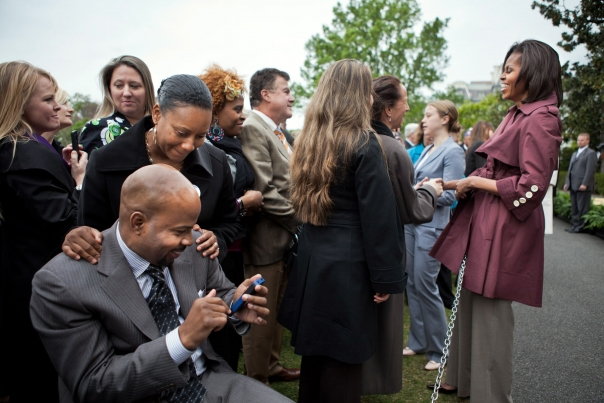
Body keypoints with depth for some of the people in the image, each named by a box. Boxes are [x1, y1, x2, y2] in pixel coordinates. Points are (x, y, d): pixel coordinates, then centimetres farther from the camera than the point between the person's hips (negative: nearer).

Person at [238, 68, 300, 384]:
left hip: (286, 237, 9)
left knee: (277, 309, 21)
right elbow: (263, 191, -22)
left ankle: (272, 365, 38)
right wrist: (300, 218, -15)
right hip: (266, 238, -9)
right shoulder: (252, 129, -16)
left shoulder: (278, 132, 14)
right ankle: (257, 381, 22)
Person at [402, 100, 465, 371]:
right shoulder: (427, 150, 15)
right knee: (412, 285, 12)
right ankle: (417, 341, 26)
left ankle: (439, 350, 14)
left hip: (431, 227, -8)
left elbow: (448, 195, -16)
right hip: (412, 223, 8)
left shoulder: (453, 152, -9)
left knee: (425, 287, -3)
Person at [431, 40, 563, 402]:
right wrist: (451, 184, 9)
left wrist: (475, 182, -12)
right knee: (471, 305, 17)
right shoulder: (516, 115, 15)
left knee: (490, 313, 1)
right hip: (483, 223, 9)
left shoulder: (540, 119, -13)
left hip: (505, 229, -9)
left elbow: (531, 186, -21)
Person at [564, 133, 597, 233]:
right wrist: (567, 182, 15)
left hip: (583, 186, -8)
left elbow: (590, 170, -13)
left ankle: (580, 227, 0)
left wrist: (585, 184, -19)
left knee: (582, 208, -4)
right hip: (573, 186, 8)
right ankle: (574, 225, 16)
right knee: (574, 208, 11)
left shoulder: (591, 153, -4)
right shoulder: (575, 153, 23)